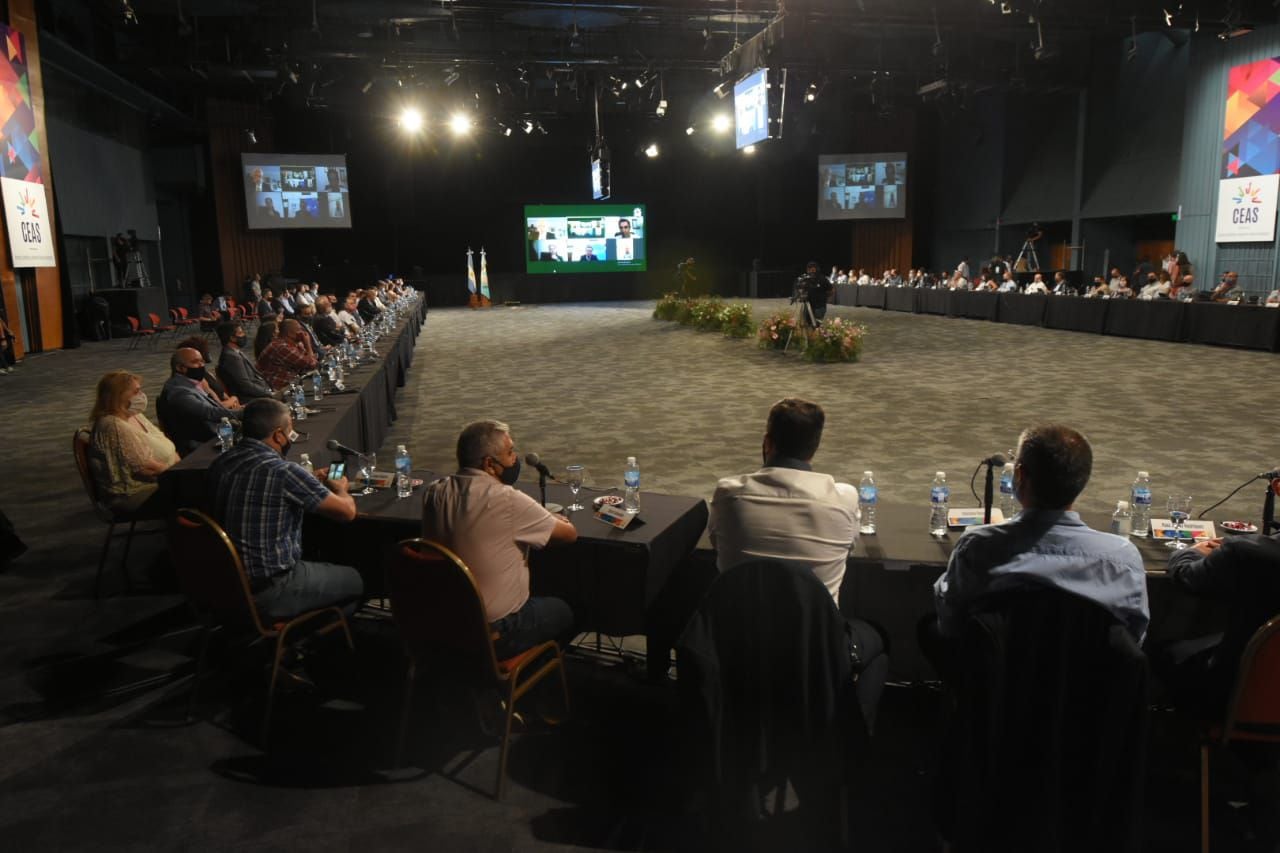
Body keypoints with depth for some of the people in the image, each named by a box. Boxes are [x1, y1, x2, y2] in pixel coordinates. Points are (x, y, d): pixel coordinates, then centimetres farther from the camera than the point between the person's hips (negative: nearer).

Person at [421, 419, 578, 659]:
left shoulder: (434, 493, -6)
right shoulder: (508, 501, -25)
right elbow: (569, 533, -12)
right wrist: (553, 520, 10)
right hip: (494, 634, -6)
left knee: (535, 598, 31)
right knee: (563, 611, 23)